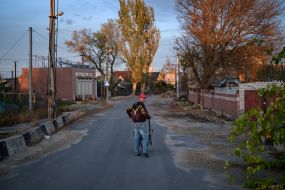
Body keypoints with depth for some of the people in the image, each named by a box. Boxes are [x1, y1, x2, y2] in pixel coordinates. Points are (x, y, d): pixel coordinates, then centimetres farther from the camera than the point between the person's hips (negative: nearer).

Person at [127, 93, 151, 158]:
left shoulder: (134, 105, 11)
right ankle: (145, 151, -10)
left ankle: (136, 152, 14)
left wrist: (131, 117, 20)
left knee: (136, 137, 10)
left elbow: (128, 110, 18)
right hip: (141, 123, -8)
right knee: (145, 137, -3)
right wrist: (148, 117, -6)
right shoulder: (141, 105, -15)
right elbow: (144, 113, -26)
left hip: (135, 123, 8)